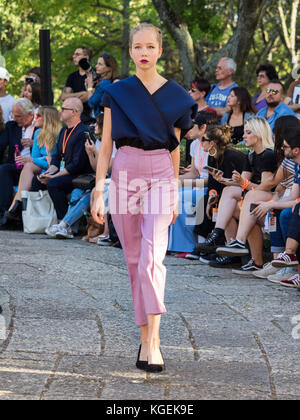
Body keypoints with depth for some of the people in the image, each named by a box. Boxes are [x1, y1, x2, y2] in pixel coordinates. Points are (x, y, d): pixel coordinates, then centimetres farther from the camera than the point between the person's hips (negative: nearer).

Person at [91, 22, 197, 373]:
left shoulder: (175, 96, 5)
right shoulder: (116, 93, 5)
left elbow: (175, 147, 12)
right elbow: (106, 145, 4)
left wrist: (175, 194, 14)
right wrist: (98, 192, -2)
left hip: (160, 176, -2)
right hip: (124, 174, 2)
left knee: (152, 259, -16)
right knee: (134, 260, 6)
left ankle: (152, 342, -20)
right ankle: (146, 336, 15)